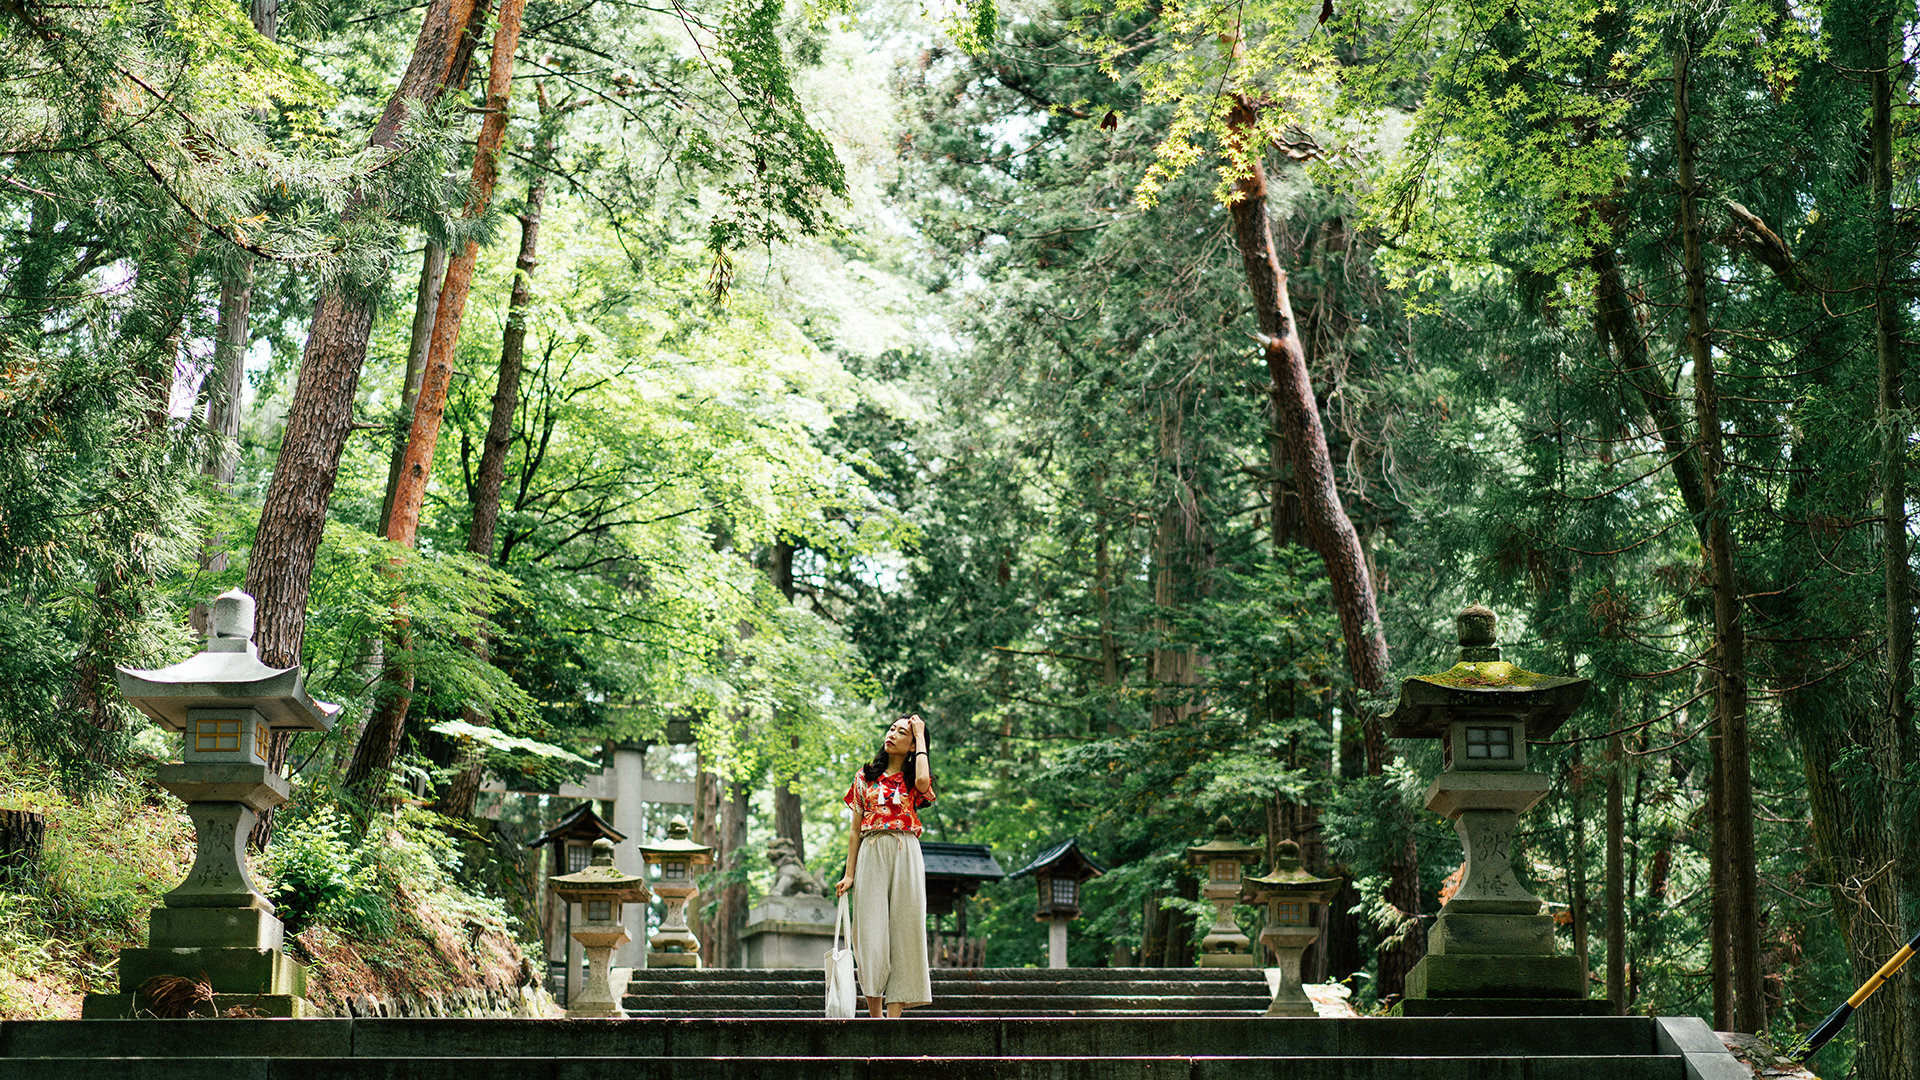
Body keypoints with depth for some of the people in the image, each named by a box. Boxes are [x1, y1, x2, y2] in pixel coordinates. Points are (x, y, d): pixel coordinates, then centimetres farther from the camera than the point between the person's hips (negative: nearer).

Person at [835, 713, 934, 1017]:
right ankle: (875, 1017, -2)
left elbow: (923, 781, -17)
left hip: (906, 857, 0)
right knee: (871, 932, -7)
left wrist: (920, 735, -5)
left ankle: (894, 1014, -5)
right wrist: (849, 874, 4)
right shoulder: (865, 776, 13)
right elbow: (855, 830, 12)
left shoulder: (912, 779, 11)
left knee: (902, 931, -5)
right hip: (871, 857, 0)